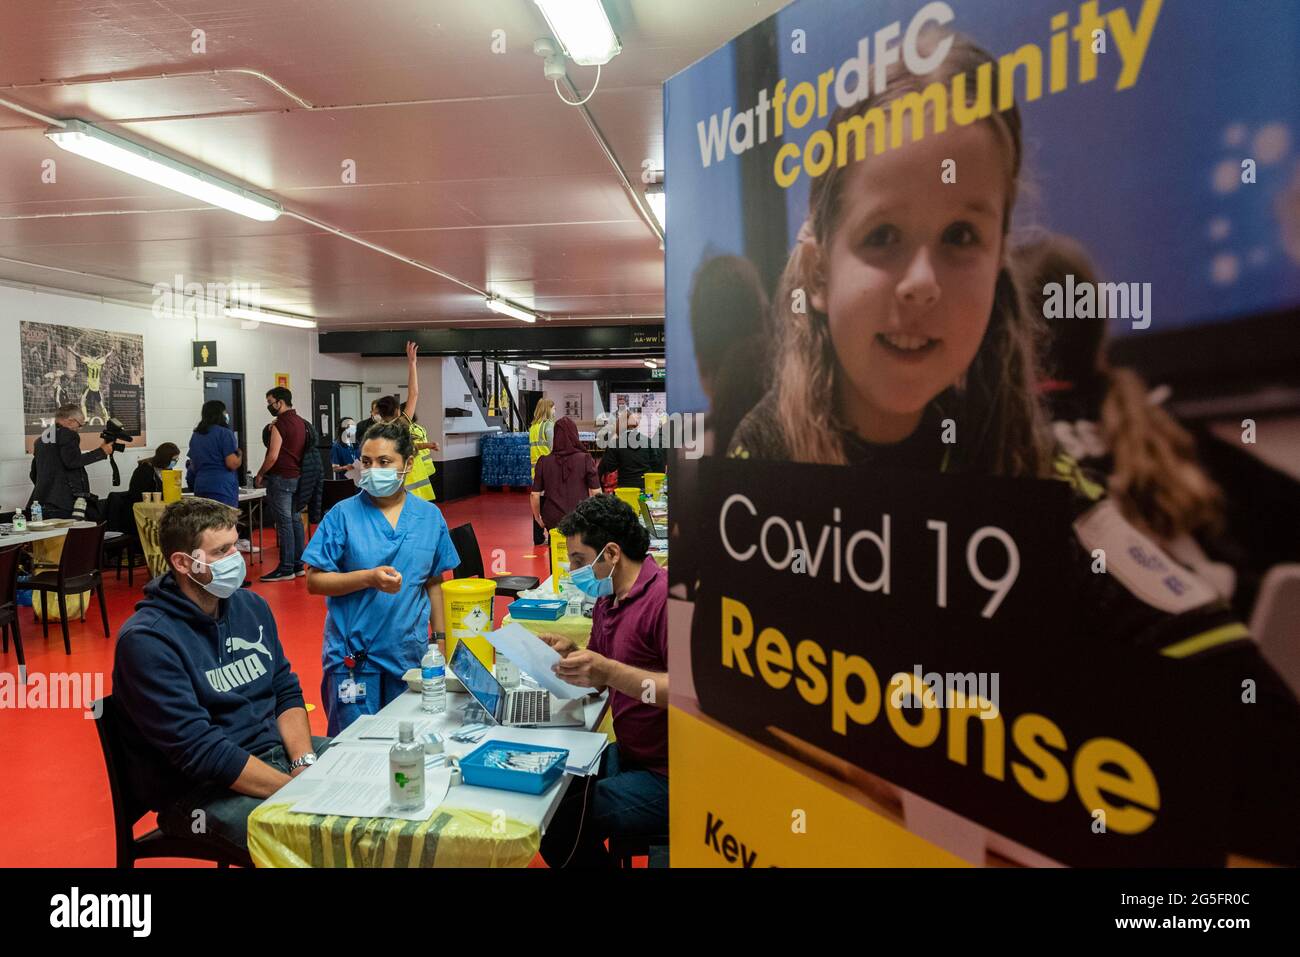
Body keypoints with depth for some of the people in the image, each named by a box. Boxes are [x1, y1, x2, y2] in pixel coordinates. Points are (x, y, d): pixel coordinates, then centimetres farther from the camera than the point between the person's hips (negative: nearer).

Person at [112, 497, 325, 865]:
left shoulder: (251, 606, 5)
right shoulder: (147, 640, -17)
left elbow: (286, 692, 8)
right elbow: (200, 751, -22)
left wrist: (304, 763, -10)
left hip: (277, 752, 7)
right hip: (200, 789, -7)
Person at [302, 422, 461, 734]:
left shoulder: (429, 516, 3)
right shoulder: (343, 515, -5)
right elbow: (314, 581, -7)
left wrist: (439, 638, 9)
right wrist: (369, 578, -21)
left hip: (410, 654, 3)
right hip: (353, 658, -2)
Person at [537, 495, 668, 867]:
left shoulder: (665, 596, -21)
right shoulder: (607, 599, 9)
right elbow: (601, 681, 17)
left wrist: (610, 672, -35)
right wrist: (570, 654, -2)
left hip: (667, 777, -9)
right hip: (628, 757, 9)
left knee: (559, 825, -15)